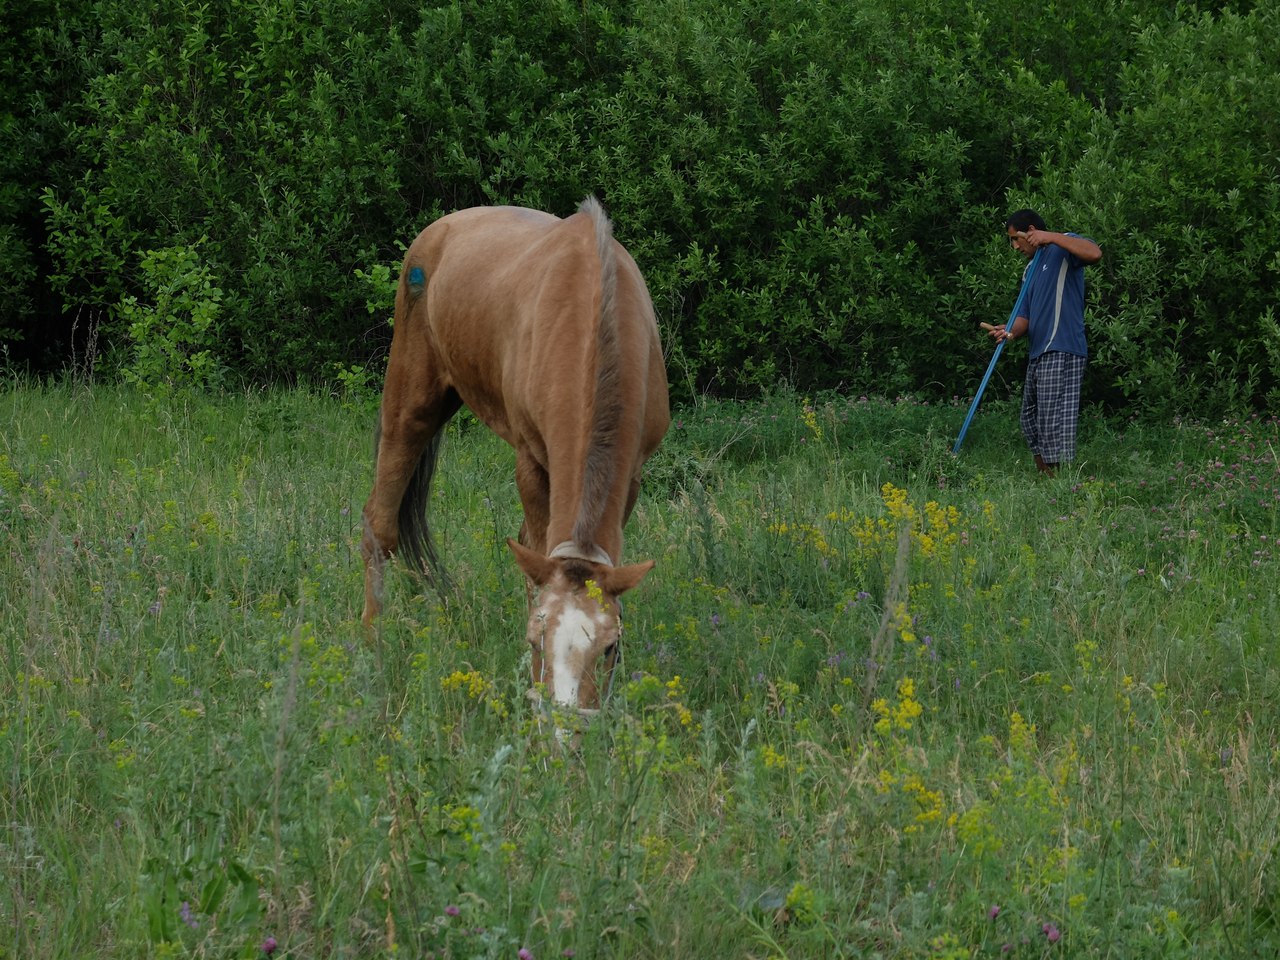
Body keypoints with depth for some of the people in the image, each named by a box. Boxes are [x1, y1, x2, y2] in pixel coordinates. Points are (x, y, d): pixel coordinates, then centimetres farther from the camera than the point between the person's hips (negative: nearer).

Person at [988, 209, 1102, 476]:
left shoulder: (1062, 248, -1)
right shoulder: (1030, 270, 25)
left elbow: (1094, 253, -23)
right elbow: (1025, 315, 19)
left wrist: (1051, 237, -22)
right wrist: (1011, 332, -3)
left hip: (1061, 353, -10)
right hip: (1038, 355, 10)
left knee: (1055, 424, -13)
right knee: (1031, 421, 14)